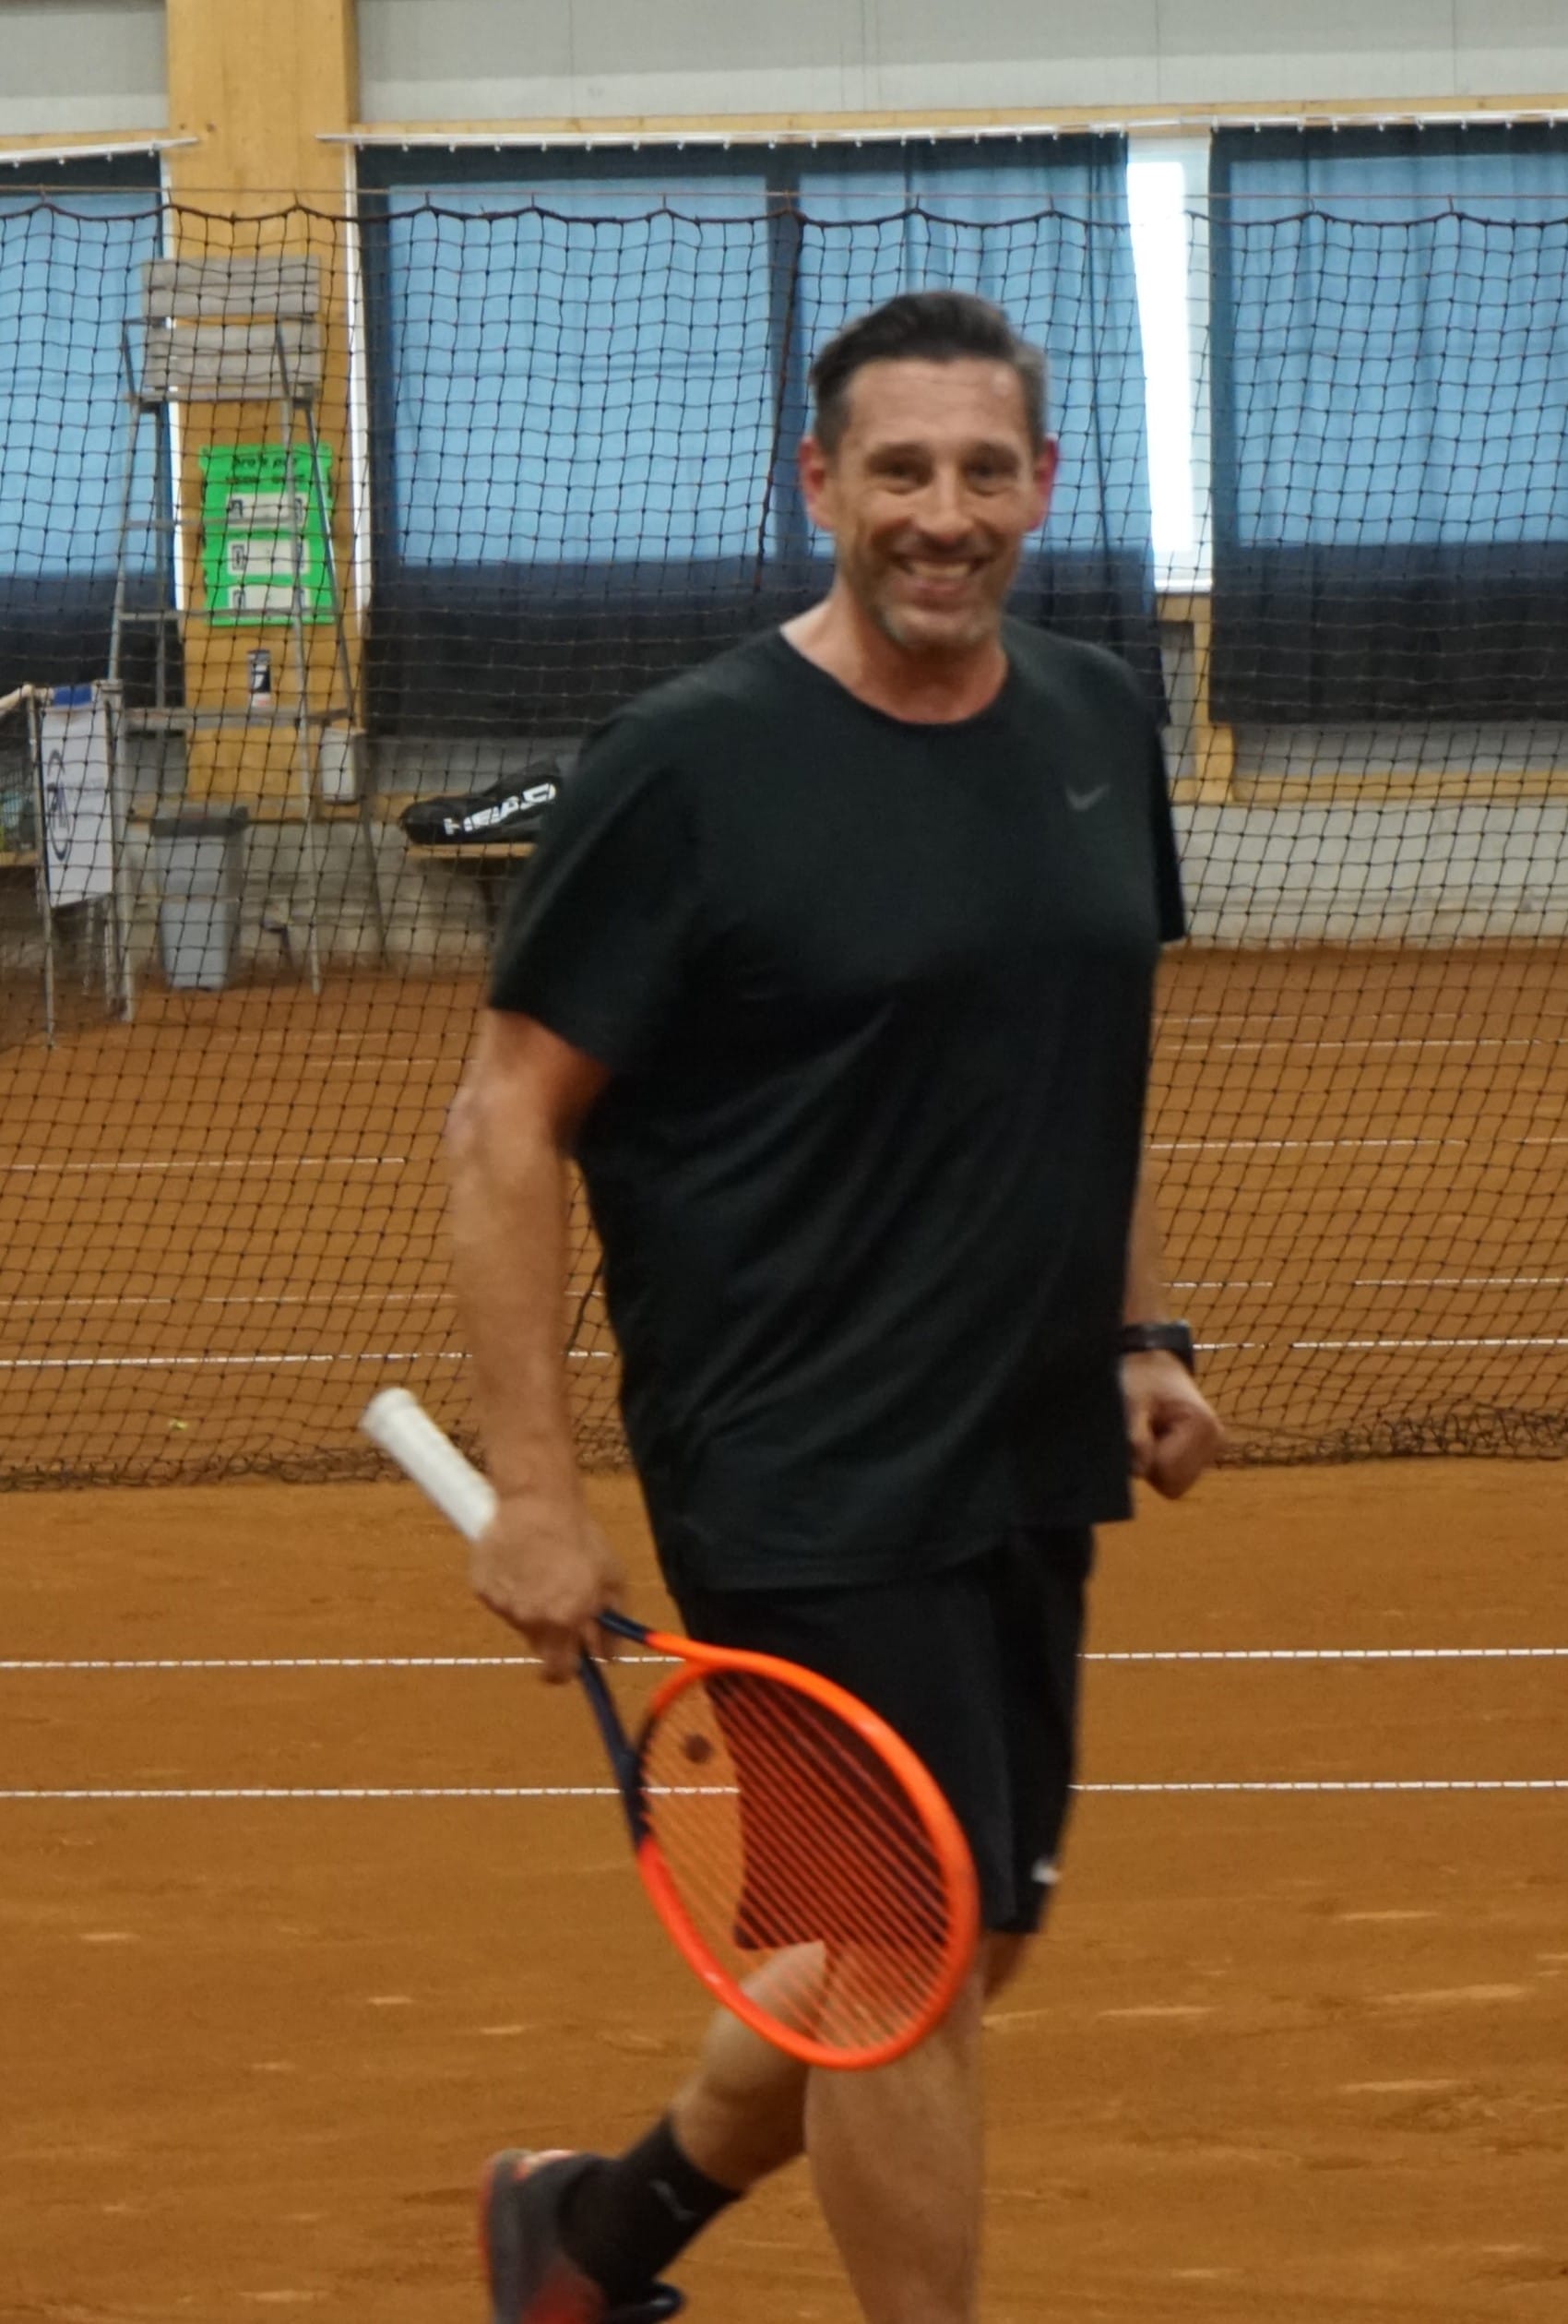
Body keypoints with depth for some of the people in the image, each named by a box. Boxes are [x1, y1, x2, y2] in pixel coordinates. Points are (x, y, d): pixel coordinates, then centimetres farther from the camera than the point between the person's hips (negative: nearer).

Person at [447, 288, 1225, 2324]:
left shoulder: (1096, 727, 7)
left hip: (1025, 1468, 7)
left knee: (966, 1941, 15)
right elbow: (508, 1122, -11)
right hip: (802, 1481, -7)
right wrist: (534, 1486, -16)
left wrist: (1137, 1332, 13)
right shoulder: (692, 765, -13)